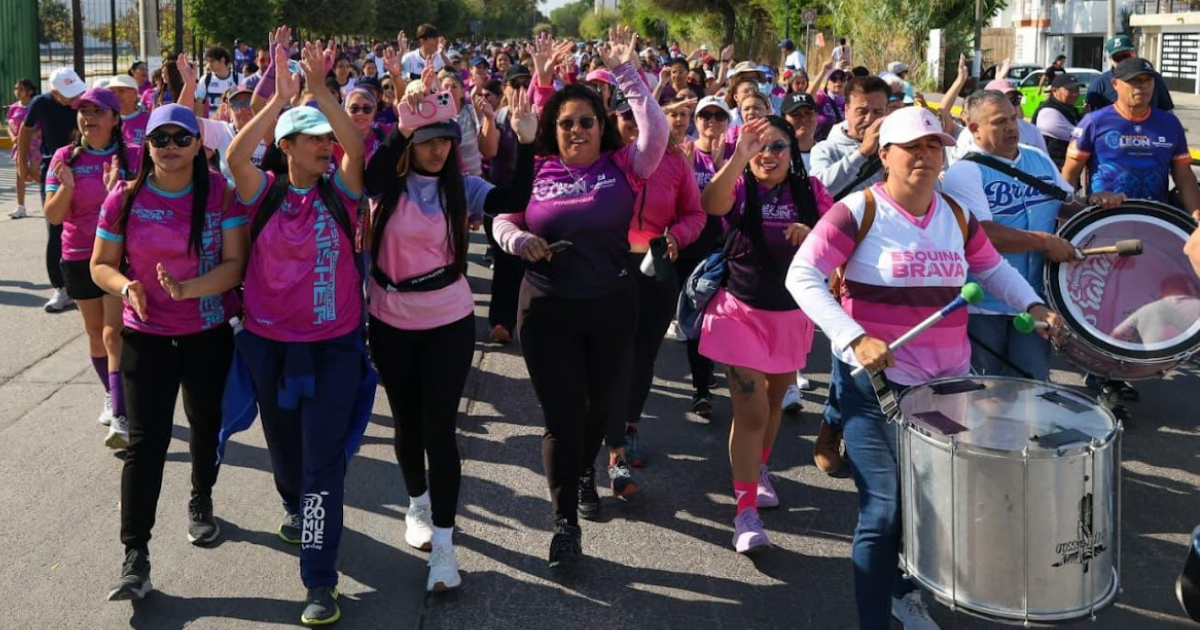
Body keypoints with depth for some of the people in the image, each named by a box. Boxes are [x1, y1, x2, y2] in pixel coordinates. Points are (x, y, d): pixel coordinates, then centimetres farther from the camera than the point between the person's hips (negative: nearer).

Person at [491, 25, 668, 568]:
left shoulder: (623, 167, -3)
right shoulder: (536, 173, -2)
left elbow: (657, 132, -18)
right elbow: (501, 221, 7)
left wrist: (627, 74, -21)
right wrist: (516, 238, -15)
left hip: (612, 307, 1)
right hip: (547, 312, -1)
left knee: (605, 402, 17)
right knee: (561, 415, 1)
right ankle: (566, 521, 11)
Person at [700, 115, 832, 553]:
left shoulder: (810, 191, -2)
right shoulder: (740, 188, -10)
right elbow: (711, 205, -34)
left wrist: (815, 235, -22)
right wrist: (740, 156, -47)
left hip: (793, 314, 4)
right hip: (743, 312, -4)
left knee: (774, 402, 20)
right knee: (750, 410, -10)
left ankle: (759, 468, 46)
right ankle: (746, 512, -8)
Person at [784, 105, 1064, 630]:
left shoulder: (956, 215, 7)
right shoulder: (859, 210, -11)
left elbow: (993, 268, 22)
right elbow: (802, 276, -17)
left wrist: (1033, 306, 3)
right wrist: (854, 339, -27)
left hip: (947, 380, 6)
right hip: (876, 381, -6)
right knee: (884, 511, -7)